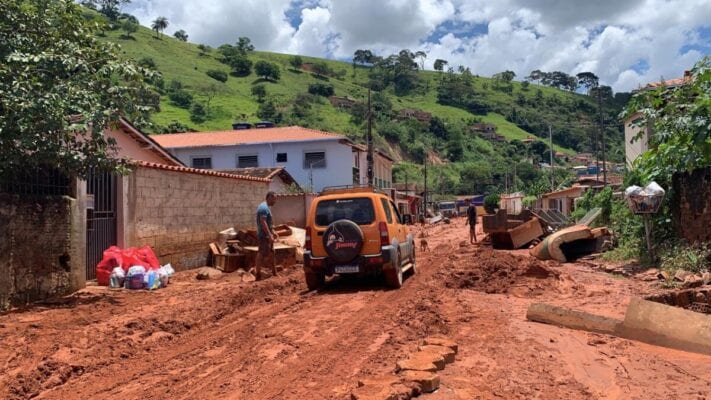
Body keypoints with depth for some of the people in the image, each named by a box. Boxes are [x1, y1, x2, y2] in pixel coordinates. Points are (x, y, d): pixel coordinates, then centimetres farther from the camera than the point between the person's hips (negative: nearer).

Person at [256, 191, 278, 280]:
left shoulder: (266, 207, 15)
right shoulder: (264, 208, -18)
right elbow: (263, 223, -26)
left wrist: (273, 232, 23)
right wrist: (270, 235, -28)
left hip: (267, 235, 11)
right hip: (264, 235, -11)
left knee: (271, 253, 15)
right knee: (262, 254, -7)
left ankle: (274, 273, 23)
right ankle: (258, 275, -3)